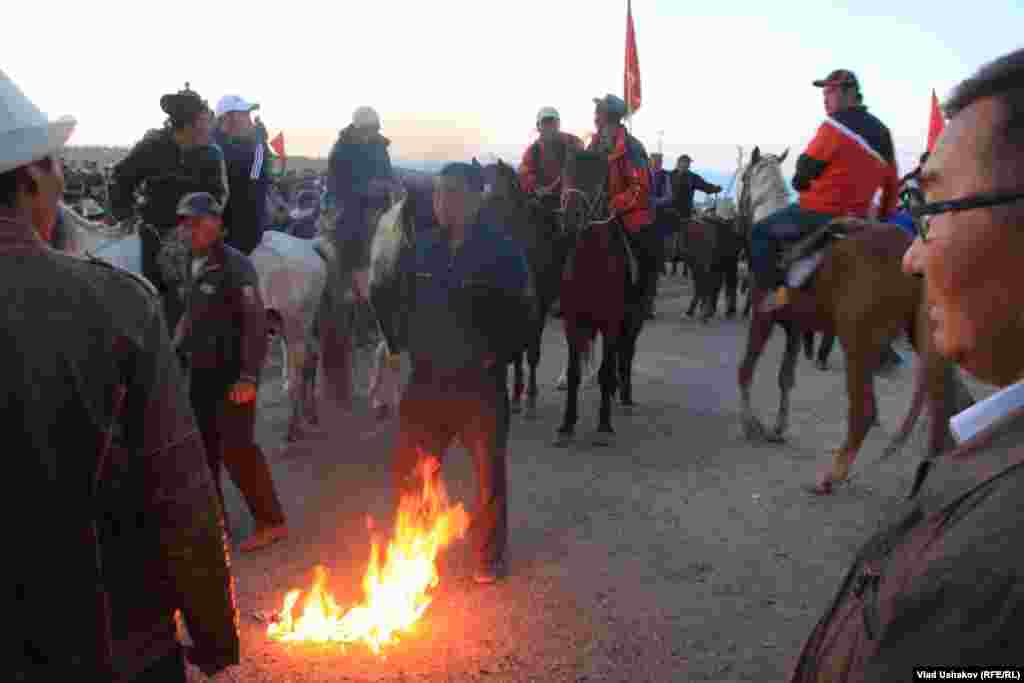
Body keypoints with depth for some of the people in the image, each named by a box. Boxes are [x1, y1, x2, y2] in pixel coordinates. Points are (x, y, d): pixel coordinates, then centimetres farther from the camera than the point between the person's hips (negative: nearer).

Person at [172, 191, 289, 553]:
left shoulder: (235, 265, -15)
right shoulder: (195, 267, 10)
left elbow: (255, 322, -20)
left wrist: (249, 376, -25)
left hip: (232, 373, -8)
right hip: (202, 372, 9)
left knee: (236, 448, -7)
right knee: (203, 448, 15)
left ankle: (271, 522, 8)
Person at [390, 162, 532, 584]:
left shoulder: (501, 249, -9)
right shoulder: (423, 248, 6)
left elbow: (520, 314, -10)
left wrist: (498, 356, -13)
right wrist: (400, 344, 10)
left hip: (479, 384, -4)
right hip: (427, 380, 5)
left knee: (489, 474, 10)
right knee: (410, 471, 13)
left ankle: (490, 556, 31)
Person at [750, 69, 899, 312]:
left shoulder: (835, 124, -11)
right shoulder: (881, 131, 14)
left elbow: (805, 169, -9)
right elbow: (891, 183, 17)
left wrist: (800, 184, 13)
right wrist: (883, 217, 24)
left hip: (820, 210, -8)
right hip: (857, 215, 8)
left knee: (761, 232, 3)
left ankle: (776, 290, -7)